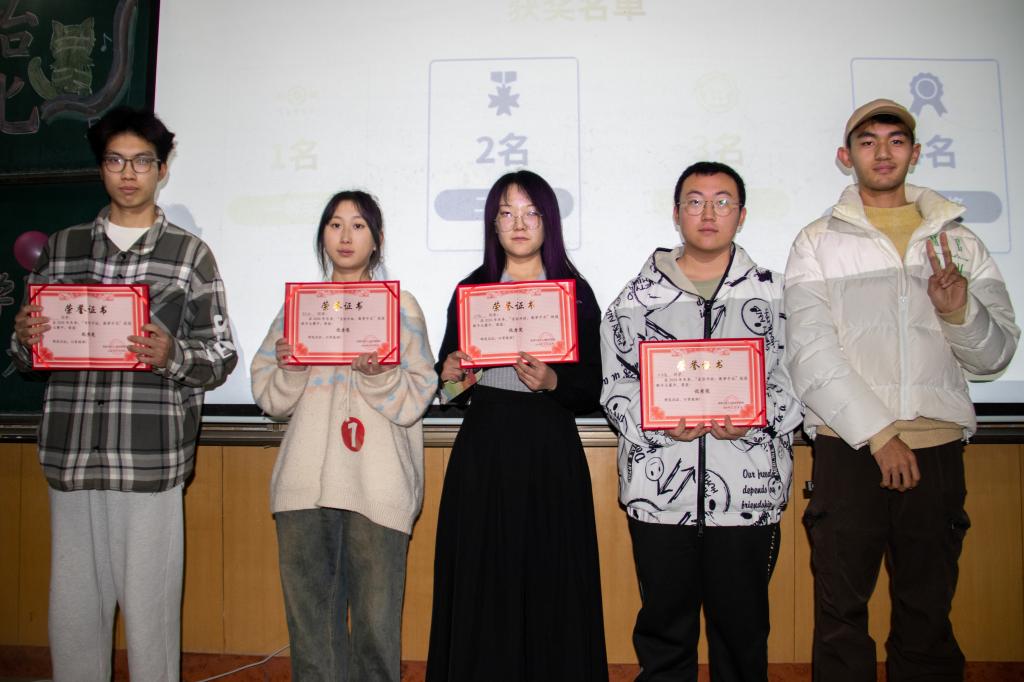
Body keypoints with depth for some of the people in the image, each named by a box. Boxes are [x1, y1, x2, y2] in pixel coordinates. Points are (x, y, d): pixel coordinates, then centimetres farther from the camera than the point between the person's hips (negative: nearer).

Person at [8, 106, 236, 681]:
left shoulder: (190, 254, 5)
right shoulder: (62, 248, 15)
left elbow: (223, 355, 3)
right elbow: (29, 358, 19)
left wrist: (172, 357, -16)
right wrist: (25, 340, -3)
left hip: (151, 459, -3)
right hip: (70, 455, 3)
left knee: (150, 611, 1)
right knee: (72, 610, 10)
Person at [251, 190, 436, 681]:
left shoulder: (400, 304, 7)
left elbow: (415, 400, 1)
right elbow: (270, 397, 13)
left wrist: (379, 374, -17)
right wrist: (289, 369, -7)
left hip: (377, 486, -2)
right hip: (306, 481, 3)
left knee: (376, 619, -1)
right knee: (310, 613, 6)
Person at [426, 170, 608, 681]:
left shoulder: (575, 292, 3)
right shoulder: (471, 290, 9)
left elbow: (591, 393, 0)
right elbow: (449, 383, 14)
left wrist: (552, 382, -18)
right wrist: (451, 375, -7)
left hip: (550, 453, -1)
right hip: (482, 452, 2)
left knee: (549, 589, 2)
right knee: (481, 590, 5)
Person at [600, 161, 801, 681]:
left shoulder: (773, 293, 9)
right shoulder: (639, 296, 8)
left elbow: (796, 378, 5)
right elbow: (616, 383, 4)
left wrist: (756, 419, -13)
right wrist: (660, 422, -13)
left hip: (748, 491, 0)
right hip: (659, 491, 0)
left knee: (742, 631, 10)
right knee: (663, 634, 10)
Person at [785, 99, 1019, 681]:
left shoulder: (958, 241, 12)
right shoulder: (817, 244, 5)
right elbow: (812, 354, -5)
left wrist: (960, 311, -13)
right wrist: (878, 432, -13)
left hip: (938, 448, 2)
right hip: (848, 447, -2)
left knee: (928, 615, 11)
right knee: (842, 615, 3)